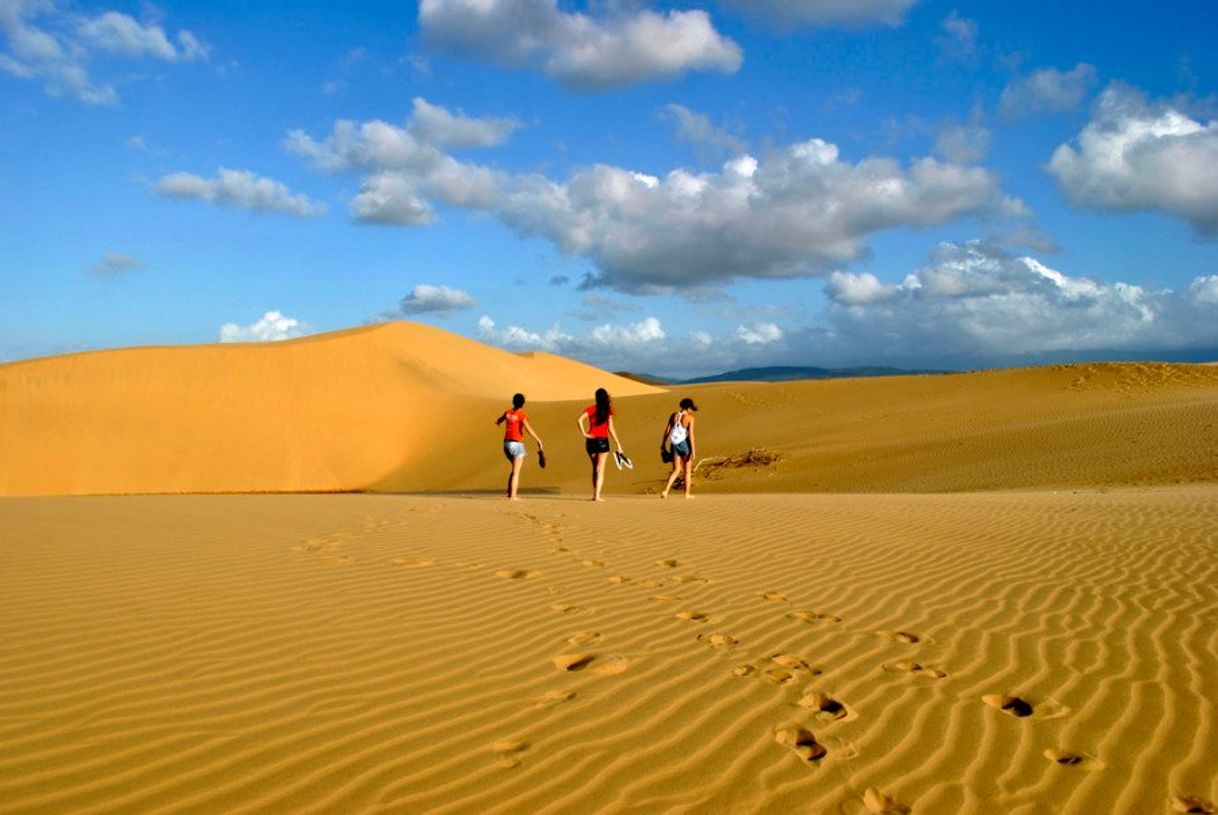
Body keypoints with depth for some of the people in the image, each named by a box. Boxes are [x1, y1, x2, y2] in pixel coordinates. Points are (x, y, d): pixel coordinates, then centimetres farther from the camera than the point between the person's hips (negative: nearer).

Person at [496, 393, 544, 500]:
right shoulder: (522, 415, -9)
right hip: (517, 443, -6)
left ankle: (509, 492, 17)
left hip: (506, 443, 6)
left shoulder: (507, 413, 8)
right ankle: (513, 496, -7)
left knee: (515, 469, 21)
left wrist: (498, 421, 50)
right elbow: (528, 428, -21)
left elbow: (498, 421, 26)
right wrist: (538, 440, -18)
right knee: (516, 471, -2)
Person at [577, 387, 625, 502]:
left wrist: (584, 434, -8)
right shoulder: (608, 410, -3)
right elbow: (610, 429, -6)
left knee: (595, 468, 16)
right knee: (600, 469, 1)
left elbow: (579, 420, -13)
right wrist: (618, 444, -2)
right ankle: (597, 495, -10)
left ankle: (594, 494, 16)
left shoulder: (591, 409, 1)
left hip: (591, 440, 2)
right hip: (602, 441, -2)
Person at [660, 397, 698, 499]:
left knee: (676, 470, 11)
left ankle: (665, 490, -7)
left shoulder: (673, 416, 5)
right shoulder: (690, 418, -9)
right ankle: (687, 493, 17)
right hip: (684, 444, -4)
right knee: (687, 470, 13)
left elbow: (666, 431, 5)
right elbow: (691, 435, -15)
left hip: (674, 444, 4)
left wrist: (662, 446, 12)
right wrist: (693, 451, -13)